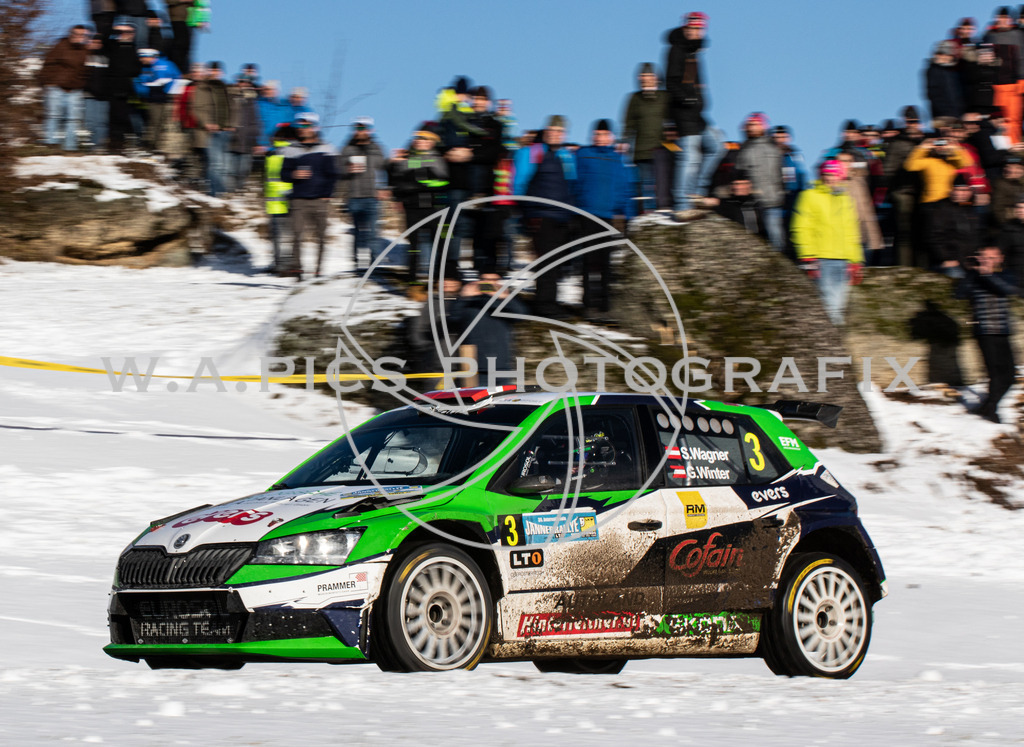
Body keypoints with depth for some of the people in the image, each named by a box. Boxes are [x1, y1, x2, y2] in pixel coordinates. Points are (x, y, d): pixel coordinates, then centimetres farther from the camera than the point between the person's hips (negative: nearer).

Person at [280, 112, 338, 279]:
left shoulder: (326, 149, 7)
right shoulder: (292, 150, 11)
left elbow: (332, 175, 7)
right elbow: (284, 174, 12)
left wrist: (326, 195, -2)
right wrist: (294, 175, -9)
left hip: (319, 200, 0)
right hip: (299, 200, 0)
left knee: (320, 236, 2)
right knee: (297, 233, -13)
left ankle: (319, 268, 10)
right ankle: (295, 266, -16)